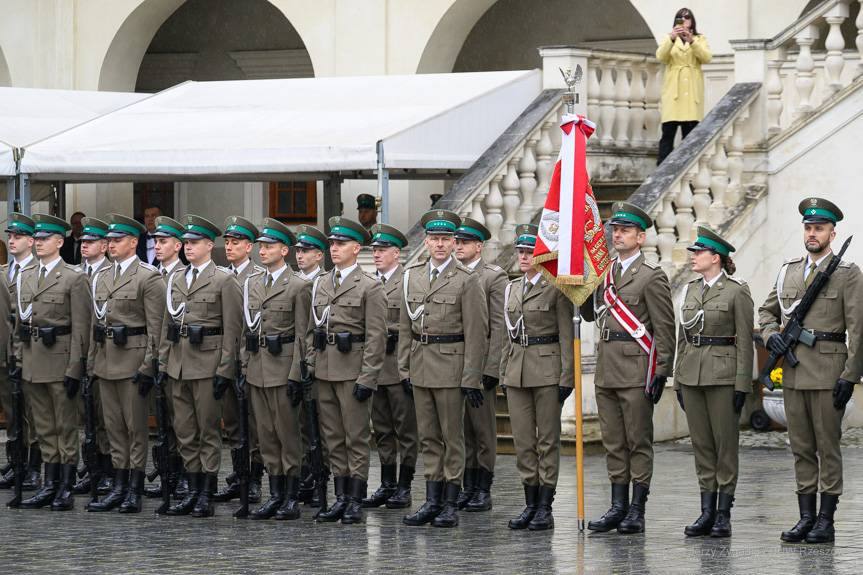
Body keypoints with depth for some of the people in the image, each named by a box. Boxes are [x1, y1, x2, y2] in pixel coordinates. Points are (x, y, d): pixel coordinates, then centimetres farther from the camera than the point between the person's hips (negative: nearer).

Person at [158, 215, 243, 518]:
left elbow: (232, 329, -8)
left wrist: (225, 370, -12)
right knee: (185, 431, 8)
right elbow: (167, 324, 17)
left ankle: (207, 495, 2)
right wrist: (163, 363, 10)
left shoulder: (224, 280, -5)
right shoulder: (176, 279, 14)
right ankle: (193, 491, 15)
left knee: (209, 430, -1)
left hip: (207, 364, -6)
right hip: (179, 364, 6)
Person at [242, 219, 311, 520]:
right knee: (266, 434, 8)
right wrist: (245, 367, 10)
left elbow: (301, 335, -9)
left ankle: (292, 498, 2)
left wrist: (296, 376, -14)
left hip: (283, 368, -6)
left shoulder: (299, 286, -6)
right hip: (257, 368, 6)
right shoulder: (252, 283, 13)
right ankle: (275, 495, 14)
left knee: (288, 433, -2)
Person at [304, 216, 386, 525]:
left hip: (353, 370, -6)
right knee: (333, 438, 9)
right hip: (324, 370, 6)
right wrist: (309, 365, 9)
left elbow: (376, 337, -9)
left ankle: (356, 502, 2)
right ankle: (341, 497, 14)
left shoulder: (370, 287, -6)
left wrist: (367, 380, -14)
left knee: (356, 438, -2)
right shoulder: (320, 284, 13)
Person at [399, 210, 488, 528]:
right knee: (428, 437, 9)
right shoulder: (412, 276, 11)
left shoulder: (468, 280, -6)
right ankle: (432, 501, 13)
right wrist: (404, 368, 9)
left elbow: (476, 333, -9)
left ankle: (451, 503, 4)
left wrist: (471, 379, -13)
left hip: (451, 367, -5)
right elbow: (405, 327, 15)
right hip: (420, 367, 5)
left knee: (452, 436, 0)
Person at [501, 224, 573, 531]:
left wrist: (566, 378, -12)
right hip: (517, 371, 6)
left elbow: (566, 336, -7)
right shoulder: (512, 289, 13)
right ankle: (530, 504, 13)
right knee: (523, 440, 6)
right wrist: (504, 372, 14)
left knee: (547, 439, -1)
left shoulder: (556, 288, -5)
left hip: (547, 370, -6)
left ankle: (545, 508, 2)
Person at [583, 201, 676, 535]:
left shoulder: (652, 277, -6)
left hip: (636, 370, -7)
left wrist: (662, 373, -13)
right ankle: (618, 507, 14)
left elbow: (664, 328, -8)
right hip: (607, 369, 7)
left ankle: (637, 510, 2)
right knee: (613, 443, 9)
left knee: (639, 442, -1)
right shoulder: (604, 273, 15)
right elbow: (591, 314, 21)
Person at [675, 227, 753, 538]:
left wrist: (742, 386, -11)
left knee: (725, 444, -1)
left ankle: (723, 514, 3)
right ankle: (707, 511, 12)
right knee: (701, 445, 7)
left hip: (722, 375, -6)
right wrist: (678, 381, 13)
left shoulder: (737, 292, -6)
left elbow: (745, 342, -7)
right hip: (692, 376, 6)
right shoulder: (690, 289, 13)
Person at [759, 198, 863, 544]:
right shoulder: (788, 271, 13)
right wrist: (770, 335, 3)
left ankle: (826, 521, 2)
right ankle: (806, 517, 13)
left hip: (827, 372, -5)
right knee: (802, 448, 8)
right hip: (793, 372, 5)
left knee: (828, 448, -1)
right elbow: (767, 310, 25)